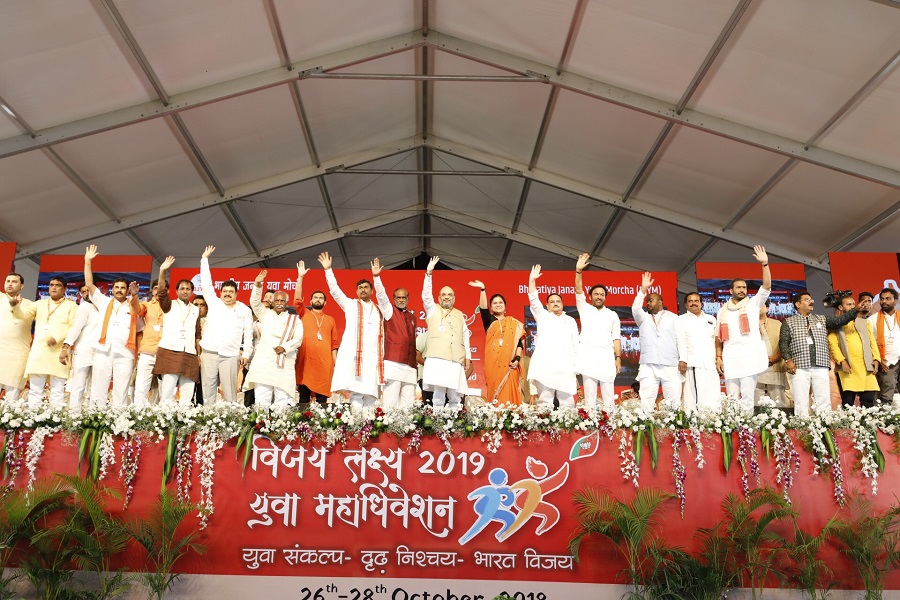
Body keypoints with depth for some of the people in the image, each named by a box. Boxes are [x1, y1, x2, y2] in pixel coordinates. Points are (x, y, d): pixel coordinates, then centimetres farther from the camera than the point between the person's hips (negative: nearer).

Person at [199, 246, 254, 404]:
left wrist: (246, 354, -1)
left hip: (230, 356, -1)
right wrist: (205, 258, 11)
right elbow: (206, 283, 11)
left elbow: (248, 334, 8)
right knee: (208, 391, 1)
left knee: (230, 393, -4)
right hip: (209, 353, 2)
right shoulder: (214, 303, 13)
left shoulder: (245, 310, 10)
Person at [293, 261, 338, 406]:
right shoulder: (304, 314, 11)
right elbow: (297, 299, -5)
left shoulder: (330, 320, 15)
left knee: (322, 399, 3)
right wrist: (300, 277, -11)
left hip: (324, 363, 1)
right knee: (304, 399, 2)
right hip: (305, 362, -1)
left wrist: (335, 363, 6)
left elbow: (334, 344, 13)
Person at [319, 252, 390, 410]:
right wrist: (328, 270, 1)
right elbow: (335, 290, 8)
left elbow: (383, 296, 2)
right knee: (356, 393, -7)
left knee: (371, 394, 0)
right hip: (354, 355, -2)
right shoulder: (350, 305, 16)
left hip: (373, 356, 2)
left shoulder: (379, 308, 21)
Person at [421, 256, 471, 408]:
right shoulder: (433, 310, 16)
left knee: (455, 397, -2)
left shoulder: (459, 314, 25)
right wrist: (429, 274, -10)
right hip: (436, 358, -3)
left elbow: (465, 337, 22)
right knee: (438, 395, -11)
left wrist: (468, 356, 13)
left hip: (456, 360, 3)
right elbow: (426, 295, 0)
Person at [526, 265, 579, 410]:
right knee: (544, 401, -4)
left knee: (567, 401, -1)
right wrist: (532, 280, -7)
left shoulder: (570, 321, 20)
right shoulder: (542, 316, 16)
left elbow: (576, 345, 17)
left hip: (565, 367, 2)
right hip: (544, 366, -1)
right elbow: (533, 300, 2)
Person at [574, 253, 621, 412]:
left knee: (609, 395, -2)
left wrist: (618, 358, -1)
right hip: (588, 357, -1)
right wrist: (578, 271, -12)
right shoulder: (585, 309, 14)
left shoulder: (612, 315, 16)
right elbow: (578, 290, 0)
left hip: (607, 357, 1)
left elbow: (616, 338, 10)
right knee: (589, 395, -2)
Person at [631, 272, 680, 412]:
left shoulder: (674, 318, 13)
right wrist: (643, 289, -11)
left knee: (674, 401, -5)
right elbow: (635, 309, -4)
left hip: (671, 366, -1)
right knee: (646, 401, -7)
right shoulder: (643, 318, 17)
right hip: (648, 366, 1)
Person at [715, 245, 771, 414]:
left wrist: (764, 264, -14)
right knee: (732, 398, 3)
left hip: (749, 357, -2)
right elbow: (719, 337, 14)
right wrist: (718, 357, 4)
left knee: (747, 397, -4)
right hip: (729, 359, 2)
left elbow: (767, 287, -5)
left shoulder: (753, 303, 10)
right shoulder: (723, 311, 15)